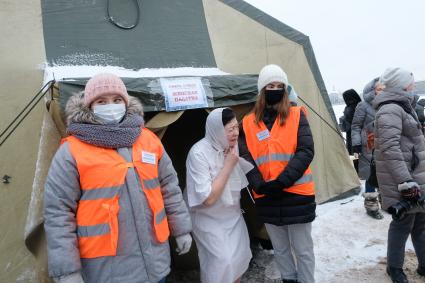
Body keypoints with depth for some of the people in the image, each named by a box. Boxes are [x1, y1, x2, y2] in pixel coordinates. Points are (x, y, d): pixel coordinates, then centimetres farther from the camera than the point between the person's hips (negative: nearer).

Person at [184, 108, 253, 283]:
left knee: (240, 257, 10)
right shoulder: (199, 153, -27)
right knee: (222, 262, -8)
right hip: (209, 220, -6)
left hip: (232, 214, 6)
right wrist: (228, 165, -27)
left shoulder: (232, 146, -6)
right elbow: (207, 198, -29)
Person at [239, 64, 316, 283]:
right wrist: (260, 185, -17)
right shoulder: (248, 123, 3)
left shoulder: (296, 116, -2)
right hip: (267, 198, 3)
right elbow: (246, 159, -2)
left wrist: (282, 180, -20)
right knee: (280, 249, 19)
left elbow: (306, 151, -11)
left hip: (297, 195, -2)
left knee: (302, 250, 11)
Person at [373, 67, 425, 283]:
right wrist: (405, 182, -28)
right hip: (404, 179, -10)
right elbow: (390, 149, -26)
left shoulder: (400, 107, 15)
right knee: (404, 222, 2)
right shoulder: (390, 110, -19)